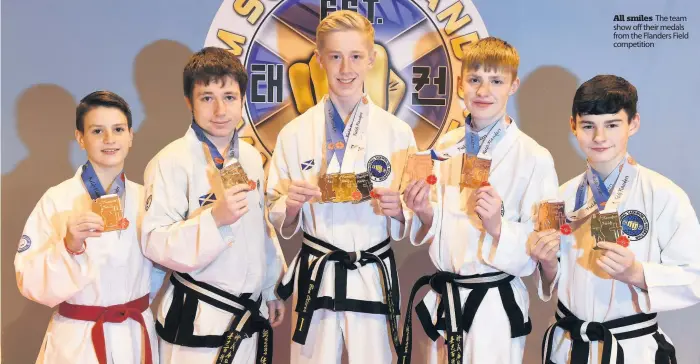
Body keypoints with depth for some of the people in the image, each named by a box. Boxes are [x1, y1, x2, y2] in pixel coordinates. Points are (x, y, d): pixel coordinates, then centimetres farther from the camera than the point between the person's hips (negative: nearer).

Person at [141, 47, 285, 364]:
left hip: (251, 312, 6)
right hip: (199, 319, -6)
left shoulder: (251, 157, 5)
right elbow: (156, 243, -18)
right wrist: (215, 218, -31)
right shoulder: (171, 162, -15)